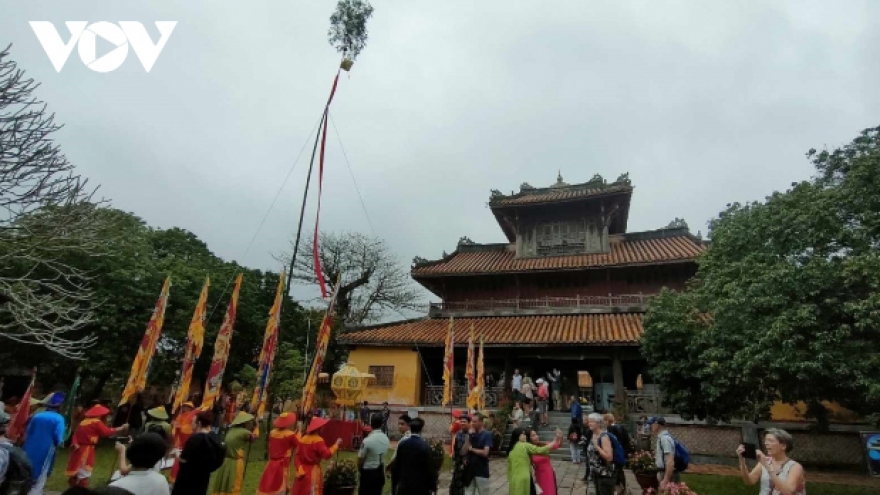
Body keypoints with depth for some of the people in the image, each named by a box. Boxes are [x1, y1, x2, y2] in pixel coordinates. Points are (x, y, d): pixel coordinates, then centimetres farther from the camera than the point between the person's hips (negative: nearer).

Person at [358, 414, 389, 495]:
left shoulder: (367, 440, -21)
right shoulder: (386, 439, -3)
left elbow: (360, 459, -10)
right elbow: (383, 456, 5)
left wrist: (360, 470, 9)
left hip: (368, 472, -6)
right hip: (380, 472, 6)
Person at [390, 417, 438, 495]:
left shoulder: (401, 445, -1)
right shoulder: (425, 446, -15)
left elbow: (396, 466, 6)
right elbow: (430, 468, -11)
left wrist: (396, 481, 18)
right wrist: (433, 486, -1)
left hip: (404, 486, 4)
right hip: (421, 486, -4)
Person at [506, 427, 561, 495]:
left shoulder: (511, 449, 12)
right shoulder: (525, 446, -7)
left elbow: (509, 467, 14)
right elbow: (540, 450, -8)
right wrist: (556, 442, 1)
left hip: (514, 481, 7)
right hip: (523, 480, -7)